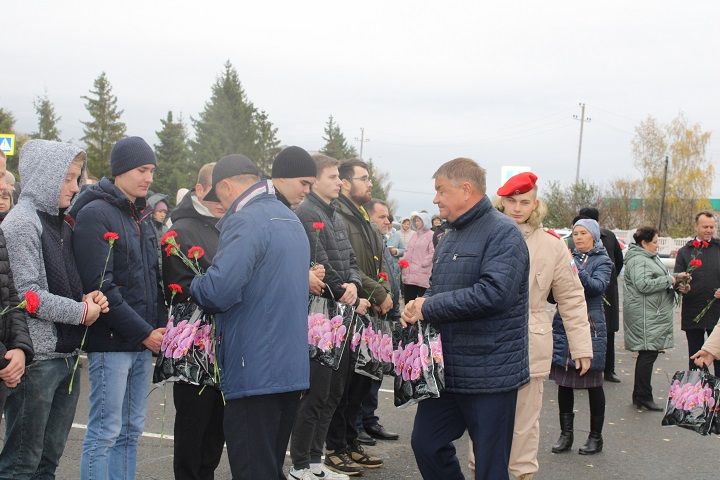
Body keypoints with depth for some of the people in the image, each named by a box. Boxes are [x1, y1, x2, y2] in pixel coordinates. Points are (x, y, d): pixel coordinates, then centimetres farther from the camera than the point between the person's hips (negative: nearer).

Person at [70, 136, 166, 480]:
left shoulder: (141, 218, 16)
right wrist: (144, 332, -16)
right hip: (111, 342, -8)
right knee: (104, 433, -4)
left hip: (144, 341, 8)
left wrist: (160, 326, 5)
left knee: (131, 431, 12)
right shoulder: (95, 214, -10)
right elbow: (100, 286, -18)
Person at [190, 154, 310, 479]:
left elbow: (217, 291, -26)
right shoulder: (291, 220, 16)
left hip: (254, 372, -9)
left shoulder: (246, 221, -14)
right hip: (291, 368, 9)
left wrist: (195, 286, -4)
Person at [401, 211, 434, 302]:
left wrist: (421, 264, -15)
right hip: (408, 276, 8)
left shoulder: (431, 235, -5)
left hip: (422, 277, -8)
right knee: (408, 303, 10)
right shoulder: (415, 235, 20)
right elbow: (408, 251, 26)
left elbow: (433, 253, -13)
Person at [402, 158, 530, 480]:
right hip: (445, 369, 9)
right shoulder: (451, 237, 15)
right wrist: (418, 305, -1)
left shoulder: (503, 233, -13)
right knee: (426, 444, 13)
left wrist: (429, 308, -19)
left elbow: (493, 293, -26)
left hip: (489, 376, -8)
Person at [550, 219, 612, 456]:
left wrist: (578, 274, -35)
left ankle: (596, 436, 14)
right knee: (564, 382, 6)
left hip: (590, 327, -3)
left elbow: (598, 286, -17)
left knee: (593, 382, 4)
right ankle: (566, 434, 16)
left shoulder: (602, 261, 1)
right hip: (563, 325, 4)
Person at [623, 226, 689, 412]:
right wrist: (670, 280, -17)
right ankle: (644, 397, -3)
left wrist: (676, 282, 10)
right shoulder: (637, 260, -14)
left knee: (647, 354, 12)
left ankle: (639, 396, 19)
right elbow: (644, 285, -25)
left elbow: (657, 282, 27)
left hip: (655, 313, 11)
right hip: (645, 315, -11)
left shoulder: (651, 258, 20)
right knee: (648, 353, -8)